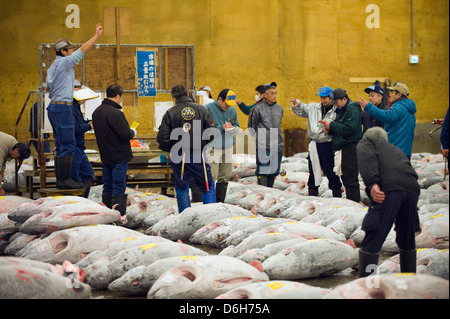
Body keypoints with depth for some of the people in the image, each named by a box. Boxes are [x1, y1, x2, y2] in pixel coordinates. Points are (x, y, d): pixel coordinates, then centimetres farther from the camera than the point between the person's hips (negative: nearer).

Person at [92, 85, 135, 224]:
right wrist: (133, 132, 1)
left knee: (107, 186, 14)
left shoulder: (96, 112, 7)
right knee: (119, 186, -4)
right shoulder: (115, 113, -21)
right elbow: (125, 135, -22)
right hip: (119, 156, -8)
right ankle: (119, 216, -2)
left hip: (105, 155, 8)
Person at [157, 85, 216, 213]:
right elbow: (213, 133, -3)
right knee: (208, 188, 9)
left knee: (182, 189, 12)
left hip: (179, 158, 0)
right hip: (198, 155, 0)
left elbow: (162, 138, -7)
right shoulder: (201, 109, -2)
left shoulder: (170, 113, -5)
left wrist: (170, 149, 12)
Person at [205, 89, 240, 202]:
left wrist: (233, 129, -4)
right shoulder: (208, 109, -6)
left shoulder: (232, 110, 13)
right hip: (213, 147, -6)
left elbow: (237, 127, 20)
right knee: (211, 176, -10)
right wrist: (222, 127, -17)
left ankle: (220, 202, 17)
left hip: (228, 147, 6)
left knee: (225, 177, 7)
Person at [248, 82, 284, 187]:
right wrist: (258, 138, -2)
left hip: (277, 147, 5)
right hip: (263, 147, -5)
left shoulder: (279, 108, 11)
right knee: (263, 171, -7)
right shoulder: (258, 109, -6)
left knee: (274, 171, 9)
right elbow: (251, 126, 3)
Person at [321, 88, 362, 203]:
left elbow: (348, 129, -23)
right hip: (342, 148, 10)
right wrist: (329, 130, 6)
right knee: (345, 177, 12)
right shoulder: (341, 110, 19)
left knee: (350, 178, -11)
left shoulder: (352, 110, -12)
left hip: (350, 147, -10)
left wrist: (332, 125, -13)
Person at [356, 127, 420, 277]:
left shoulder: (365, 141, 22)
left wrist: (372, 183, -15)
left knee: (372, 241, -3)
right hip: (412, 189, 6)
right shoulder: (394, 149, 39)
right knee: (407, 241, 22)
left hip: (389, 188, -6)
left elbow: (367, 157, -2)